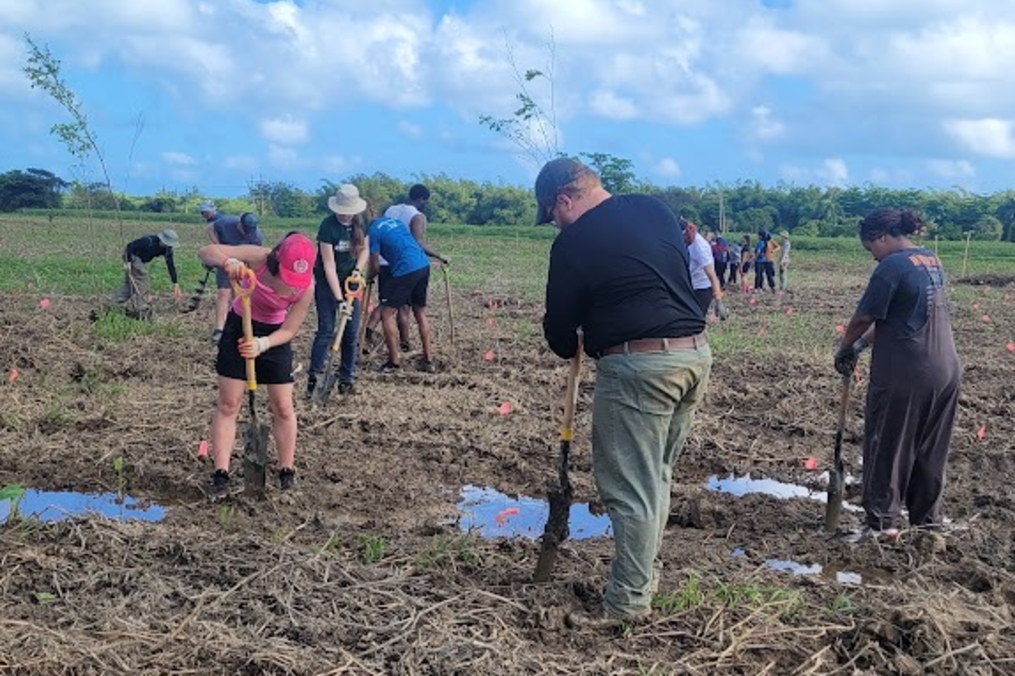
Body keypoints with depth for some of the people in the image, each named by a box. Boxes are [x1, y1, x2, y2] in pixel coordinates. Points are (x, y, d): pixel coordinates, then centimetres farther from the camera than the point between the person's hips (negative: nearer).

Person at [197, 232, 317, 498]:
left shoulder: (306, 287, -25)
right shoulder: (257, 258, -28)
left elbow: (289, 331, -16)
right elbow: (206, 252, -30)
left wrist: (262, 345, -34)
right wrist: (228, 262, -51)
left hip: (274, 337, 1)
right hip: (238, 329, -1)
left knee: (283, 407, 2)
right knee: (228, 404, -1)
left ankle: (287, 472, 18)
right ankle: (221, 475, 3)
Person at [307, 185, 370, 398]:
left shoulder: (360, 223, -6)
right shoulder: (328, 226, -22)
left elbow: (365, 249, 9)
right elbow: (329, 265, -24)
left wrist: (358, 270, -12)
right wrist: (339, 299, -28)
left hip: (350, 280, 5)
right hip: (327, 282, -5)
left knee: (351, 332, 3)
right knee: (326, 330, -9)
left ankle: (346, 379, 11)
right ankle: (313, 377, -4)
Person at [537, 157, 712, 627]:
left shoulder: (575, 242, -8)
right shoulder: (655, 209, 12)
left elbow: (560, 323, 0)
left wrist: (569, 347, 23)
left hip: (638, 366, -8)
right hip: (695, 353, 8)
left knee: (630, 489, 0)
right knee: (656, 476, 20)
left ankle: (628, 601, 7)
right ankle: (646, 573, 30)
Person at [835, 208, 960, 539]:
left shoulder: (892, 266, -15)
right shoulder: (933, 261, 12)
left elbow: (864, 317, -10)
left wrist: (845, 348, 7)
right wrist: (861, 344, 13)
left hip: (904, 375, -8)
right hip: (945, 371, 8)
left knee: (887, 447, 5)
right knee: (931, 449, 16)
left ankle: (883, 521, 12)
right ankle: (928, 518, 25)